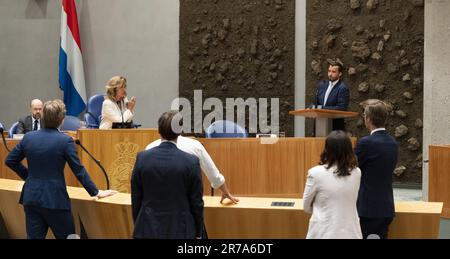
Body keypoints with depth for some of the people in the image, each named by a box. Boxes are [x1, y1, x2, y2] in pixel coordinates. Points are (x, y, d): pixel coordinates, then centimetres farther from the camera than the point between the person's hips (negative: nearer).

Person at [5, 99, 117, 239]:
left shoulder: (28, 137, 2)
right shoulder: (65, 140, -12)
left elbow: (10, 161, 12)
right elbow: (79, 170, -9)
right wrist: (96, 192, 0)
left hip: (31, 198, 4)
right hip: (55, 199, -4)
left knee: (34, 236, 9)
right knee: (67, 236, 9)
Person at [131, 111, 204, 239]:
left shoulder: (142, 158, -6)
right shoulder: (191, 161, -11)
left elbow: (135, 198, 2)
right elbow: (196, 202, -5)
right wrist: (198, 232, 8)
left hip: (148, 229, 2)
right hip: (181, 229, -2)